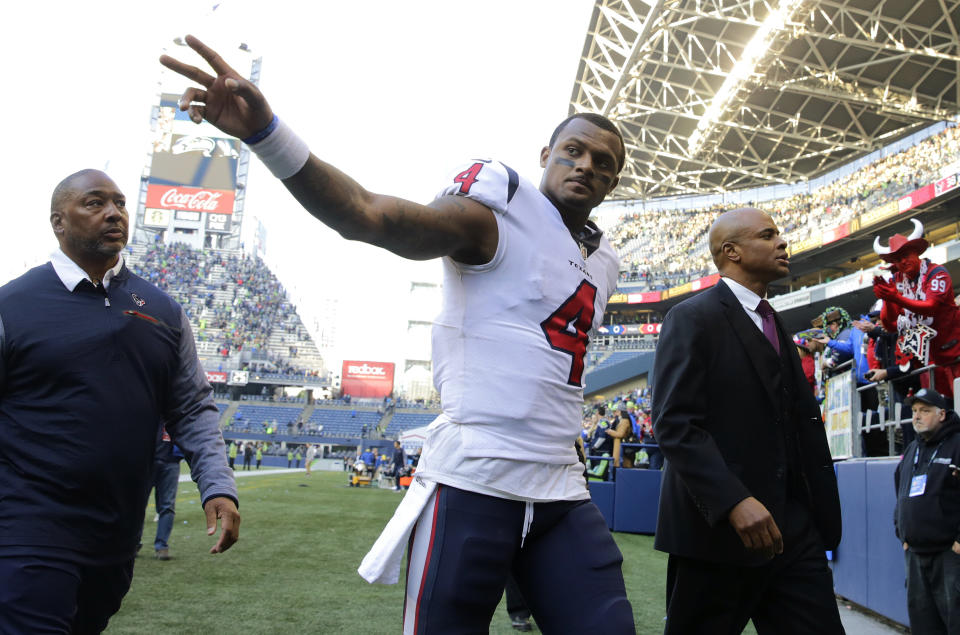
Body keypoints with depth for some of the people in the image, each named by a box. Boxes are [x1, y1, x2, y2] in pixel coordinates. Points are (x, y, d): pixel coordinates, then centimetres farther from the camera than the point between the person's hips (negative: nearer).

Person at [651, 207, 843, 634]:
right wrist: (734, 501, -27)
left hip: (792, 526, 7)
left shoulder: (773, 324, 20)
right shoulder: (693, 318, -7)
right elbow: (674, 423, -17)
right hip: (718, 528, -7)